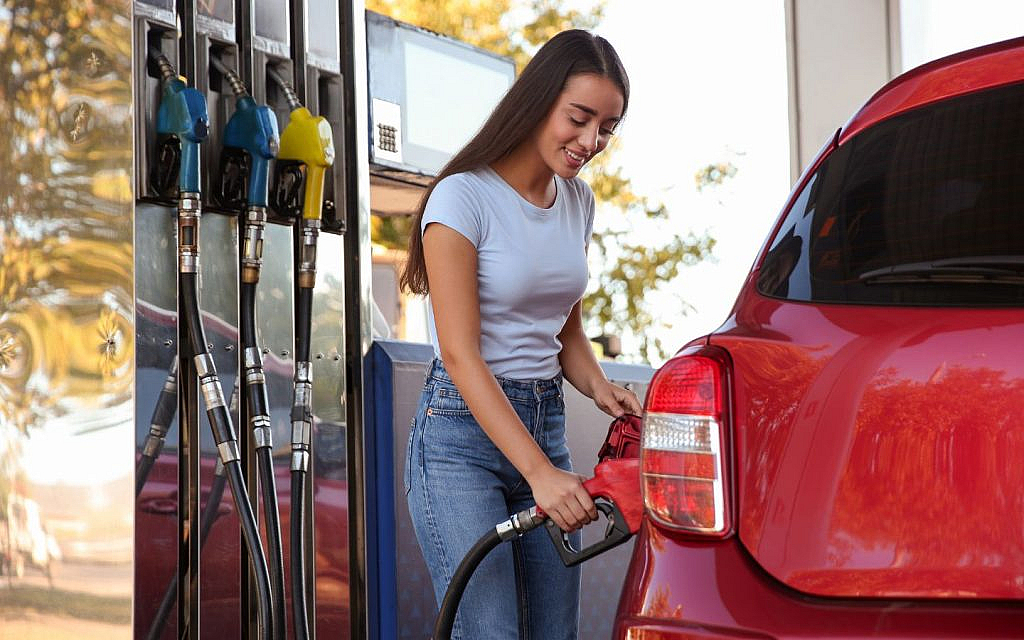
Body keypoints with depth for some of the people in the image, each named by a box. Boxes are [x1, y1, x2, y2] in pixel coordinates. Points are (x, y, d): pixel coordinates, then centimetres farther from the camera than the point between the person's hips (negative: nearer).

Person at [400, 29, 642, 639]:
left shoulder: (577, 200, 9)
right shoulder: (463, 197, -13)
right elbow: (461, 356, -18)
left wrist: (598, 385, -3)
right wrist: (538, 472, -26)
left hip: (544, 423, 7)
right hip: (463, 432, -7)